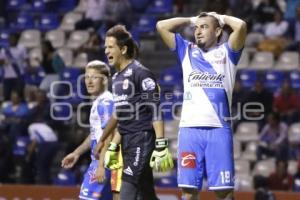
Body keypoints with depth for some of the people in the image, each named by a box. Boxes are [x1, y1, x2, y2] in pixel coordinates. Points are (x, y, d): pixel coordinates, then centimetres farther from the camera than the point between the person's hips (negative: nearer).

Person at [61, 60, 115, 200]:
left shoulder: (106, 102, -14)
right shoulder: (98, 102, 16)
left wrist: (101, 165, -23)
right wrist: (77, 153, 31)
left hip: (104, 160, -10)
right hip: (97, 158, 10)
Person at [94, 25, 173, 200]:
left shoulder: (140, 73, -11)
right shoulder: (118, 77, 16)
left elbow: (156, 111, -15)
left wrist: (161, 146, -20)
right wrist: (113, 146, 23)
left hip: (142, 140, -9)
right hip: (127, 142, 9)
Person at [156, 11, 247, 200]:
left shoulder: (226, 52, 8)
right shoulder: (187, 51, 17)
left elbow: (241, 26, -10)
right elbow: (162, 26, 12)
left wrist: (222, 18, 9)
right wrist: (191, 20, 18)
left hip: (219, 129, -3)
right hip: (189, 128, 3)